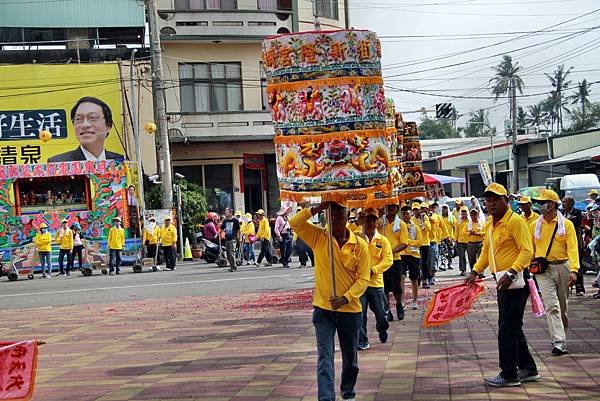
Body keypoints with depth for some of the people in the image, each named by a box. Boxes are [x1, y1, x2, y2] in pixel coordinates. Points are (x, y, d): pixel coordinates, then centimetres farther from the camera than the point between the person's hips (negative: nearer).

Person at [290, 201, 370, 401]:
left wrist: (345, 298, -20)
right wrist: (316, 209, -20)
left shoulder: (360, 245, -5)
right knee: (325, 358, -11)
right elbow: (294, 223, -12)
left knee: (350, 358, 18)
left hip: (350, 310, 1)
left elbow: (363, 278, -7)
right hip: (323, 309, -1)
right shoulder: (318, 237, -2)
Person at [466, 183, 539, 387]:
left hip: (515, 281, -9)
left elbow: (527, 251, -20)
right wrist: (475, 271, 14)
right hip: (503, 282, 9)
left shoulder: (515, 221, -14)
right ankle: (528, 369, 26)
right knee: (513, 328, 16)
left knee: (507, 329, -5)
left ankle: (509, 374, 3)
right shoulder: (489, 224, 14)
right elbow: (486, 250, 26)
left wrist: (511, 273, -29)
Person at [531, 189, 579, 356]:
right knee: (551, 305, -12)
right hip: (543, 269, 0)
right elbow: (530, 249, 11)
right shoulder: (535, 225, 5)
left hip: (562, 267, 0)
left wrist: (573, 270, -23)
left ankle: (560, 334, 37)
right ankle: (559, 342, -18)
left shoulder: (566, 224, -2)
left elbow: (572, 248, -11)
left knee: (562, 305, 14)